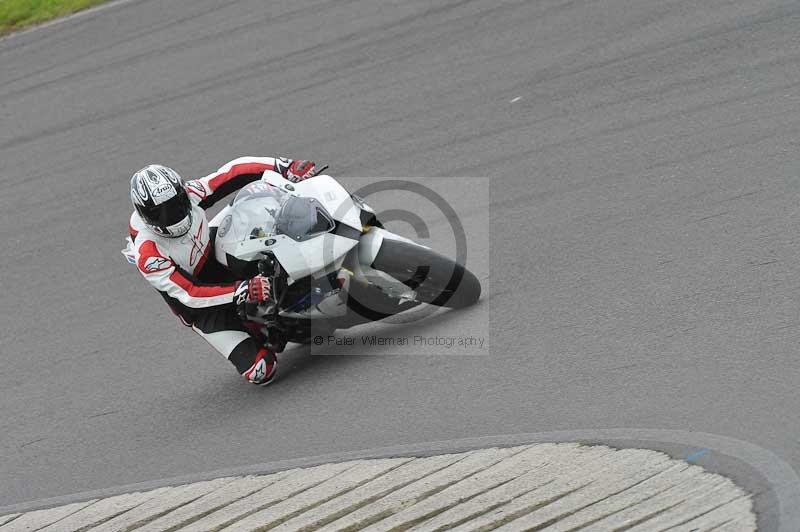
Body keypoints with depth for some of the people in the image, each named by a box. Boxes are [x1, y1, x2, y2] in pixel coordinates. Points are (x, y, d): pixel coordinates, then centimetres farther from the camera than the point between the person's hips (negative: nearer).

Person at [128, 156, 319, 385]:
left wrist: (285, 167, -25)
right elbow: (187, 294, -32)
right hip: (202, 308, -5)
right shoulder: (147, 254, -33)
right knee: (259, 370, -17)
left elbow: (233, 173, -15)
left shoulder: (186, 194, -20)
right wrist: (240, 292, -41)